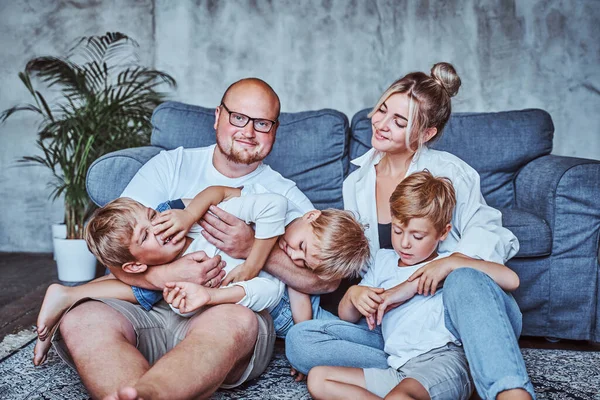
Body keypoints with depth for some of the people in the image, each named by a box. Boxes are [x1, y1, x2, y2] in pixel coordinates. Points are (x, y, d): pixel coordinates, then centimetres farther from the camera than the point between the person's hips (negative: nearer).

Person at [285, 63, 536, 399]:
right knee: (299, 340, -19)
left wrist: (452, 261, -27)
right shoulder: (357, 184, 10)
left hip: (458, 312, -4)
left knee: (465, 280, -40)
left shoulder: (449, 172, -3)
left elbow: (495, 237, -7)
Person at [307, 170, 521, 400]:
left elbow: (510, 280, -6)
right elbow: (346, 317, 24)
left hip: (444, 359, -6)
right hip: (399, 372, 7)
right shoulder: (383, 261, 24)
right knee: (317, 379, -7)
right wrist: (353, 294, -1)